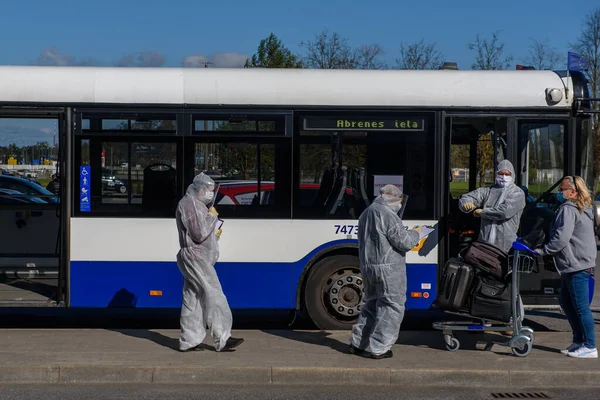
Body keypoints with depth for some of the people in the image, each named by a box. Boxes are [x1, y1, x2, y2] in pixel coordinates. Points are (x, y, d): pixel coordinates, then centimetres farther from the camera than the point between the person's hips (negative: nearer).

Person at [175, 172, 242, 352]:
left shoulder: (196, 204, 20)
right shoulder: (189, 204, -14)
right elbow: (199, 234, -21)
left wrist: (213, 233, 13)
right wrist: (211, 217, -10)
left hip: (195, 259, 11)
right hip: (195, 257, -11)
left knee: (193, 300, 9)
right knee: (214, 295, -11)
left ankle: (188, 341, 11)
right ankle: (222, 339, -11)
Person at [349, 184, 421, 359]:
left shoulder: (366, 213, 14)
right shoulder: (387, 214, -16)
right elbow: (403, 241, -16)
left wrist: (407, 235, 19)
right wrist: (414, 234, 5)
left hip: (367, 266, 9)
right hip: (388, 269, -9)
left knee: (371, 304, 20)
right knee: (391, 307, 0)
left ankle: (357, 343, 22)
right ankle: (380, 349, -1)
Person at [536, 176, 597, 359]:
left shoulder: (568, 209, -14)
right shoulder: (583, 209, 17)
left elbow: (561, 238, -21)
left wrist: (544, 250, -11)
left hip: (577, 266, -11)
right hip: (574, 265, 11)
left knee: (581, 306, -5)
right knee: (566, 302, 17)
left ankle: (590, 347, 1)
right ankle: (579, 341, 21)